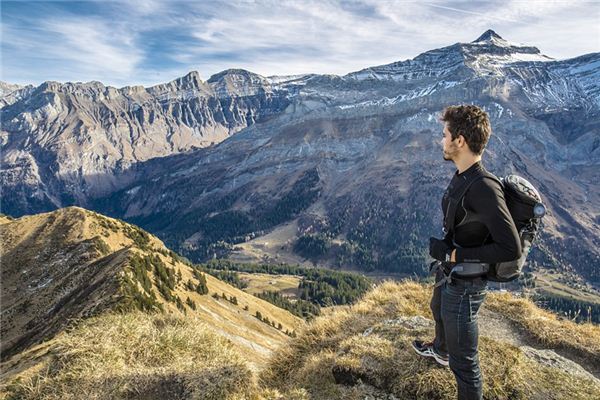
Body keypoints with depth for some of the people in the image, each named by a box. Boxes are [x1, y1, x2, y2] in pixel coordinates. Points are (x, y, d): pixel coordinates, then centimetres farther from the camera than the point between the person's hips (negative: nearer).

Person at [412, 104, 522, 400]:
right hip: (447, 273, 10)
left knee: (463, 360, 6)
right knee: (439, 312, 38)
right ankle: (440, 350, 68)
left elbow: (511, 249, -31)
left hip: (464, 285, -10)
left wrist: (454, 254, -26)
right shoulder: (461, 176, -4)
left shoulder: (484, 190, -32)